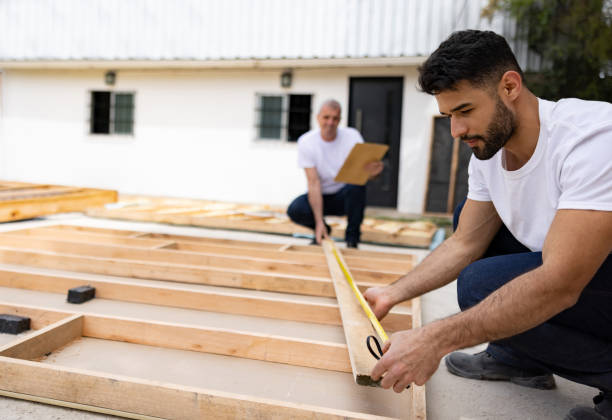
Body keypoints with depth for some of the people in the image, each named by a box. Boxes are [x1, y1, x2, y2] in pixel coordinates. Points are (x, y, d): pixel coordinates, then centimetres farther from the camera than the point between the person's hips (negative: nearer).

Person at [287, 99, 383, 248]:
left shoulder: (352, 136, -12)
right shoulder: (306, 142, -14)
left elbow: (364, 170, -17)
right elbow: (314, 183, -20)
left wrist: (372, 171, -45)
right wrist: (319, 222, -27)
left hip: (346, 196, 0)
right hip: (322, 197, 0)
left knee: (356, 185, -34)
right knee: (295, 210, -28)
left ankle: (352, 236, -11)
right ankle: (322, 229, 7)